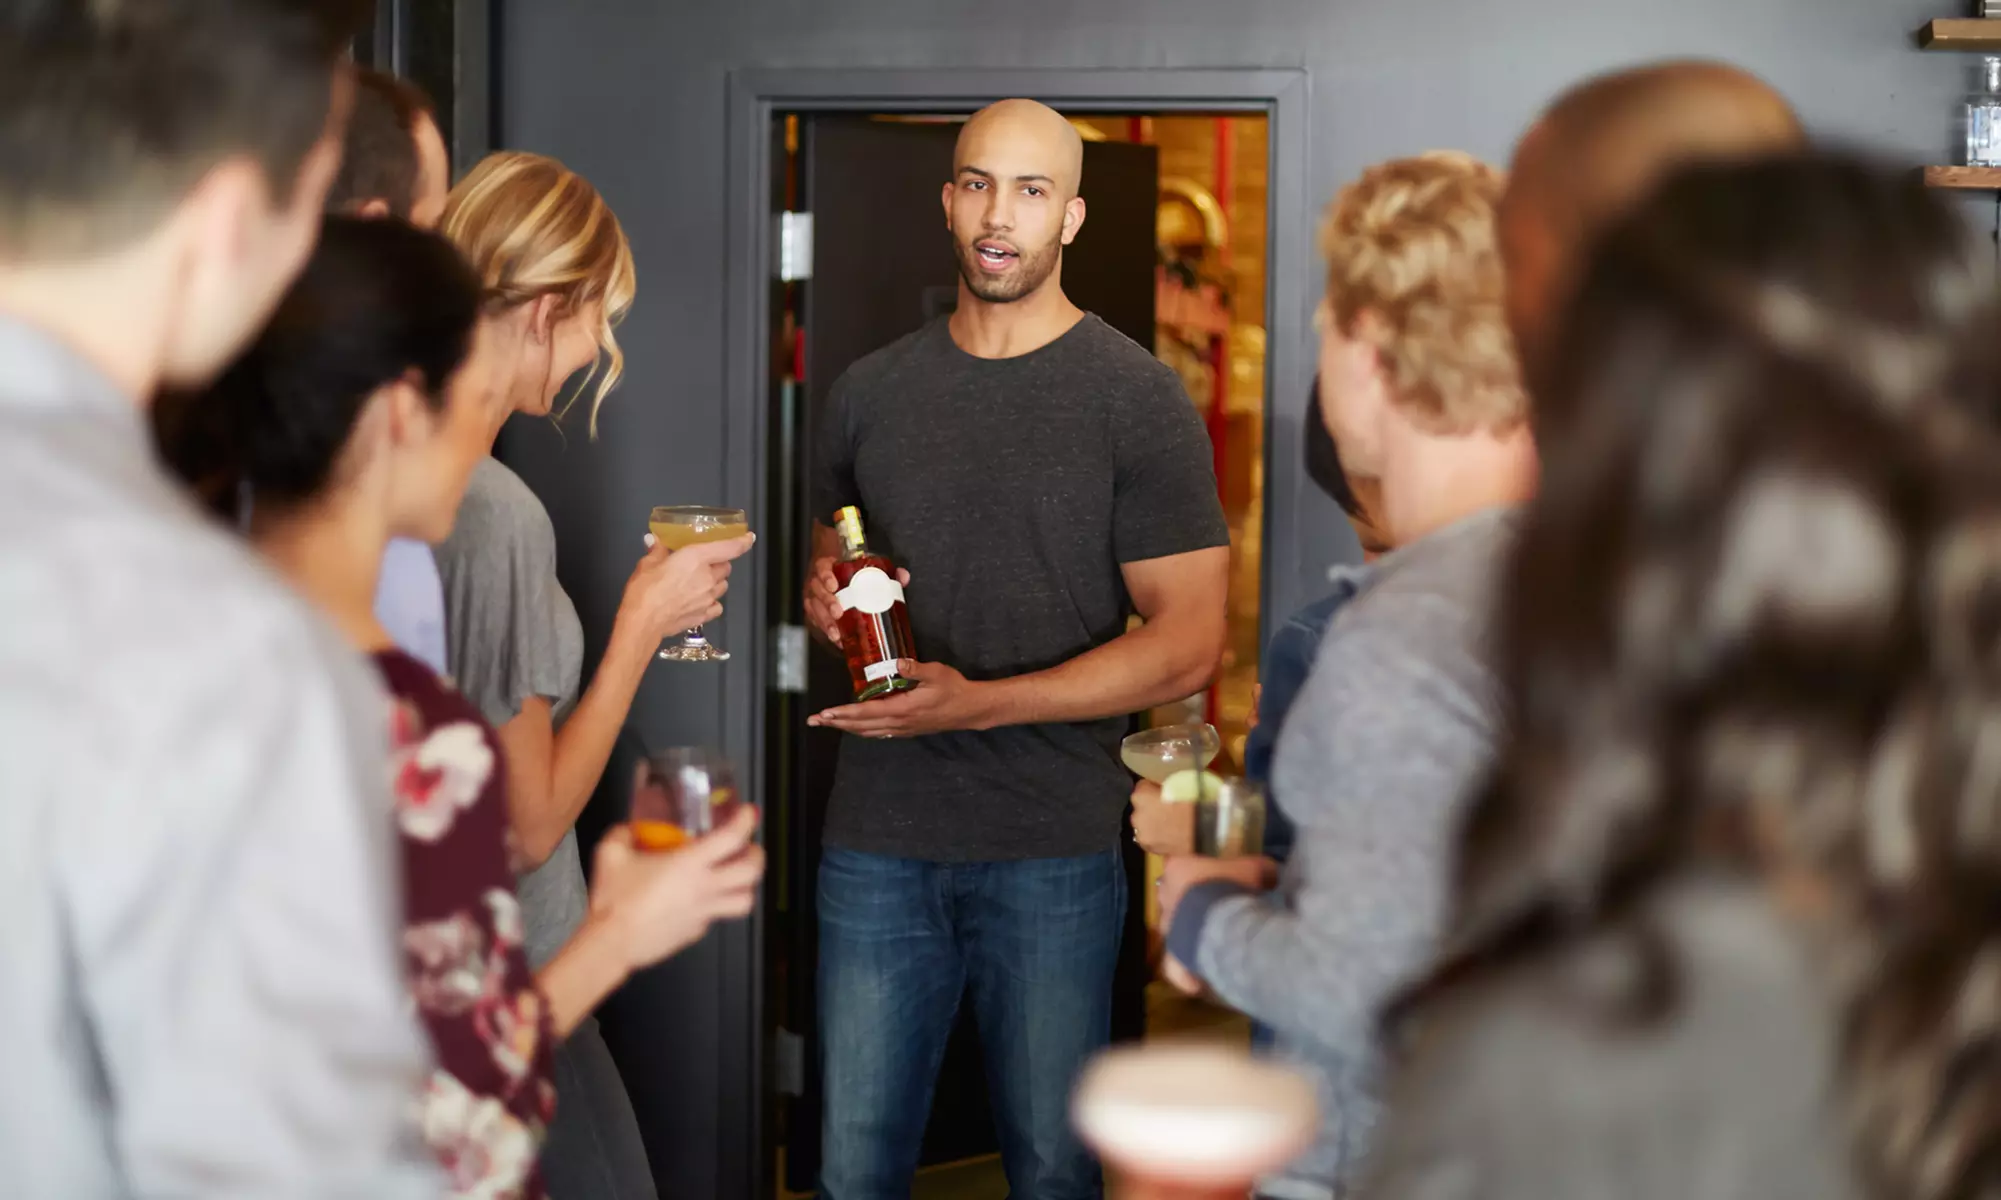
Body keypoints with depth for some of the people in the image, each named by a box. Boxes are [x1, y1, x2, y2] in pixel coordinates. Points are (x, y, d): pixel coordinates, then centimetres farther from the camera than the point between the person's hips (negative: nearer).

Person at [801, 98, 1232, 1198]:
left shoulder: (1137, 400, -4)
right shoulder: (868, 394, 9)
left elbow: (1187, 642, -8)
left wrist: (978, 701, -17)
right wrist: (823, 602, -1)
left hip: (1054, 855, -3)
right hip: (877, 844, 3)